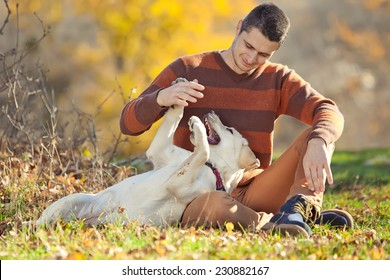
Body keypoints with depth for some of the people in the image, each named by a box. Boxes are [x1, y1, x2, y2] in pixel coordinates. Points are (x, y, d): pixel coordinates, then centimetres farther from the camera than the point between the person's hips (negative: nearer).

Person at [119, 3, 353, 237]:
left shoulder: (278, 79, 7)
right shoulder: (187, 70, 2)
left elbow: (329, 113, -10)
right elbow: (129, 123, -2)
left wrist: (318, 144, -35)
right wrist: (161, 98, -25)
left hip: (251, 193, 3)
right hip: (198, 199, -3)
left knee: (321, 135, -15)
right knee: (216, 205, -42)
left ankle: (298, 209, -40)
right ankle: (308, 217, -26)